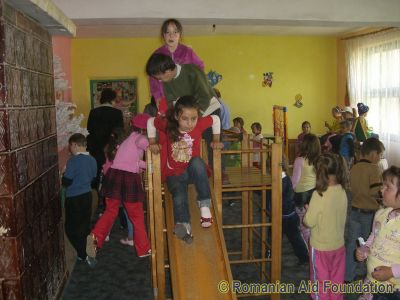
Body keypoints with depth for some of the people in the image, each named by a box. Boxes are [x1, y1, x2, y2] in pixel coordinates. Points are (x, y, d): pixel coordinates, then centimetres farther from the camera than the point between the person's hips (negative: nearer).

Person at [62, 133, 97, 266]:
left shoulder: (73, 160, -18)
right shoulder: (92, 160, 2)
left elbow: (66, 181, -17)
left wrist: (64, 174, 2)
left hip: (74, 198, -7)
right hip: (87, 195, 7)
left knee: (71, 228, 4)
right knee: (85, 225, 18)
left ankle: (84, 255, -1)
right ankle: (87, 252, 28)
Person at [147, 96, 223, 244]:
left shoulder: (200, 124, -14)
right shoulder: (168, 125, -13)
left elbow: (216, 119, 5)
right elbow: (151, 121, 6)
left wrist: (216, 140, 6)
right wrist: (152, 142, 3)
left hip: (193, 171, 1)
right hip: (174, 173, 0)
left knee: (197, 162, -36)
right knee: (179, 197, -31)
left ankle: (204, 204, -26)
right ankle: (184, 226, -14)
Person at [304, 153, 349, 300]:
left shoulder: (319, 194, -24)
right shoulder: (342, 192, -8)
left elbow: (309, 222, -18)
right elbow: (338, 216, 5)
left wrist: (308, 210, 2)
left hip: (321, 247, -5)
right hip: (339, 245, 5)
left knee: (321, 282, 13)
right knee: (337, 281, 21)